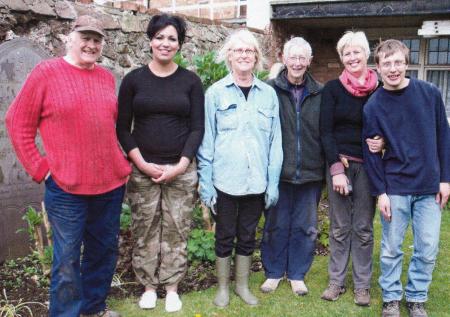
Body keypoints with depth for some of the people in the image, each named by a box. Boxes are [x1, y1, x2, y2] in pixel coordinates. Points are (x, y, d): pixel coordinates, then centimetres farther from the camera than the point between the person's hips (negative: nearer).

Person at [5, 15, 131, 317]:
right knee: (68, 258, 4)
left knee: (105, 250, 17)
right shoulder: (46, 72, -6)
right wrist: (41, 168, -8)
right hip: (67, 186, -5)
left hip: (112, 182, 5)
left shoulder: (107, 77, 8)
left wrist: (122, 162, 12)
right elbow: (18, 123, -4)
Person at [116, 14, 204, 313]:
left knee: (176, 231, 5)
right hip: (142, 171, 0)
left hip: (182, 170, 0)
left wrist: (180, 166, -10)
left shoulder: (191, 81, 2)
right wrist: (142, 163, -9)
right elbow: (123, 128, 2)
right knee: (145, 230, 6)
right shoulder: (133, 79, 2)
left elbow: (197, 128, -1)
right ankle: (149, 286, 23)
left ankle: (172, 287, 20)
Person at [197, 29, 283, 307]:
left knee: (247, 236, 14)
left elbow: (275, 141, 4)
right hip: (224, 181, -2)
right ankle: (223, 288, 29)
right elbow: (207, 140, -2)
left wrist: (273, 182, 1)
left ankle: (243, 286, 32)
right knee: (225, 236, 10)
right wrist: (206, 182, -5)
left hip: (257, 182, 2)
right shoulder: (216, 92, -2)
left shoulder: (268, 94, 3)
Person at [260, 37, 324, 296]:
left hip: (310, 172, 2)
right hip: (278, 171, -2)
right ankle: (274, 272, 28)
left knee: (306, 227, 11)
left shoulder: (320, 94, 2)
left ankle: (297, 274, 28)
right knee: (276, 224, 10)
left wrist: (329, 167, 2)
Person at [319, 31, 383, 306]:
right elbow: (326, 131, -5)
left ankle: (363, 284, 20)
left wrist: (383, 142, -15)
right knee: (340, 227, 8)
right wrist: (336, 168, -13)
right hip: (339, 163, 0)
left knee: (363, 228, 8)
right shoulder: (333, 89, -1)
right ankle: (337, 281, 21)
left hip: (368, 166, 1)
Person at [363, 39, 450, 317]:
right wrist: (380, 192, -6)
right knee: (391, 249, 7)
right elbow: (371, 152, -2)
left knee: (428, 250, 6)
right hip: (394, 189, -1)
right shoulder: (373, 106, -3)